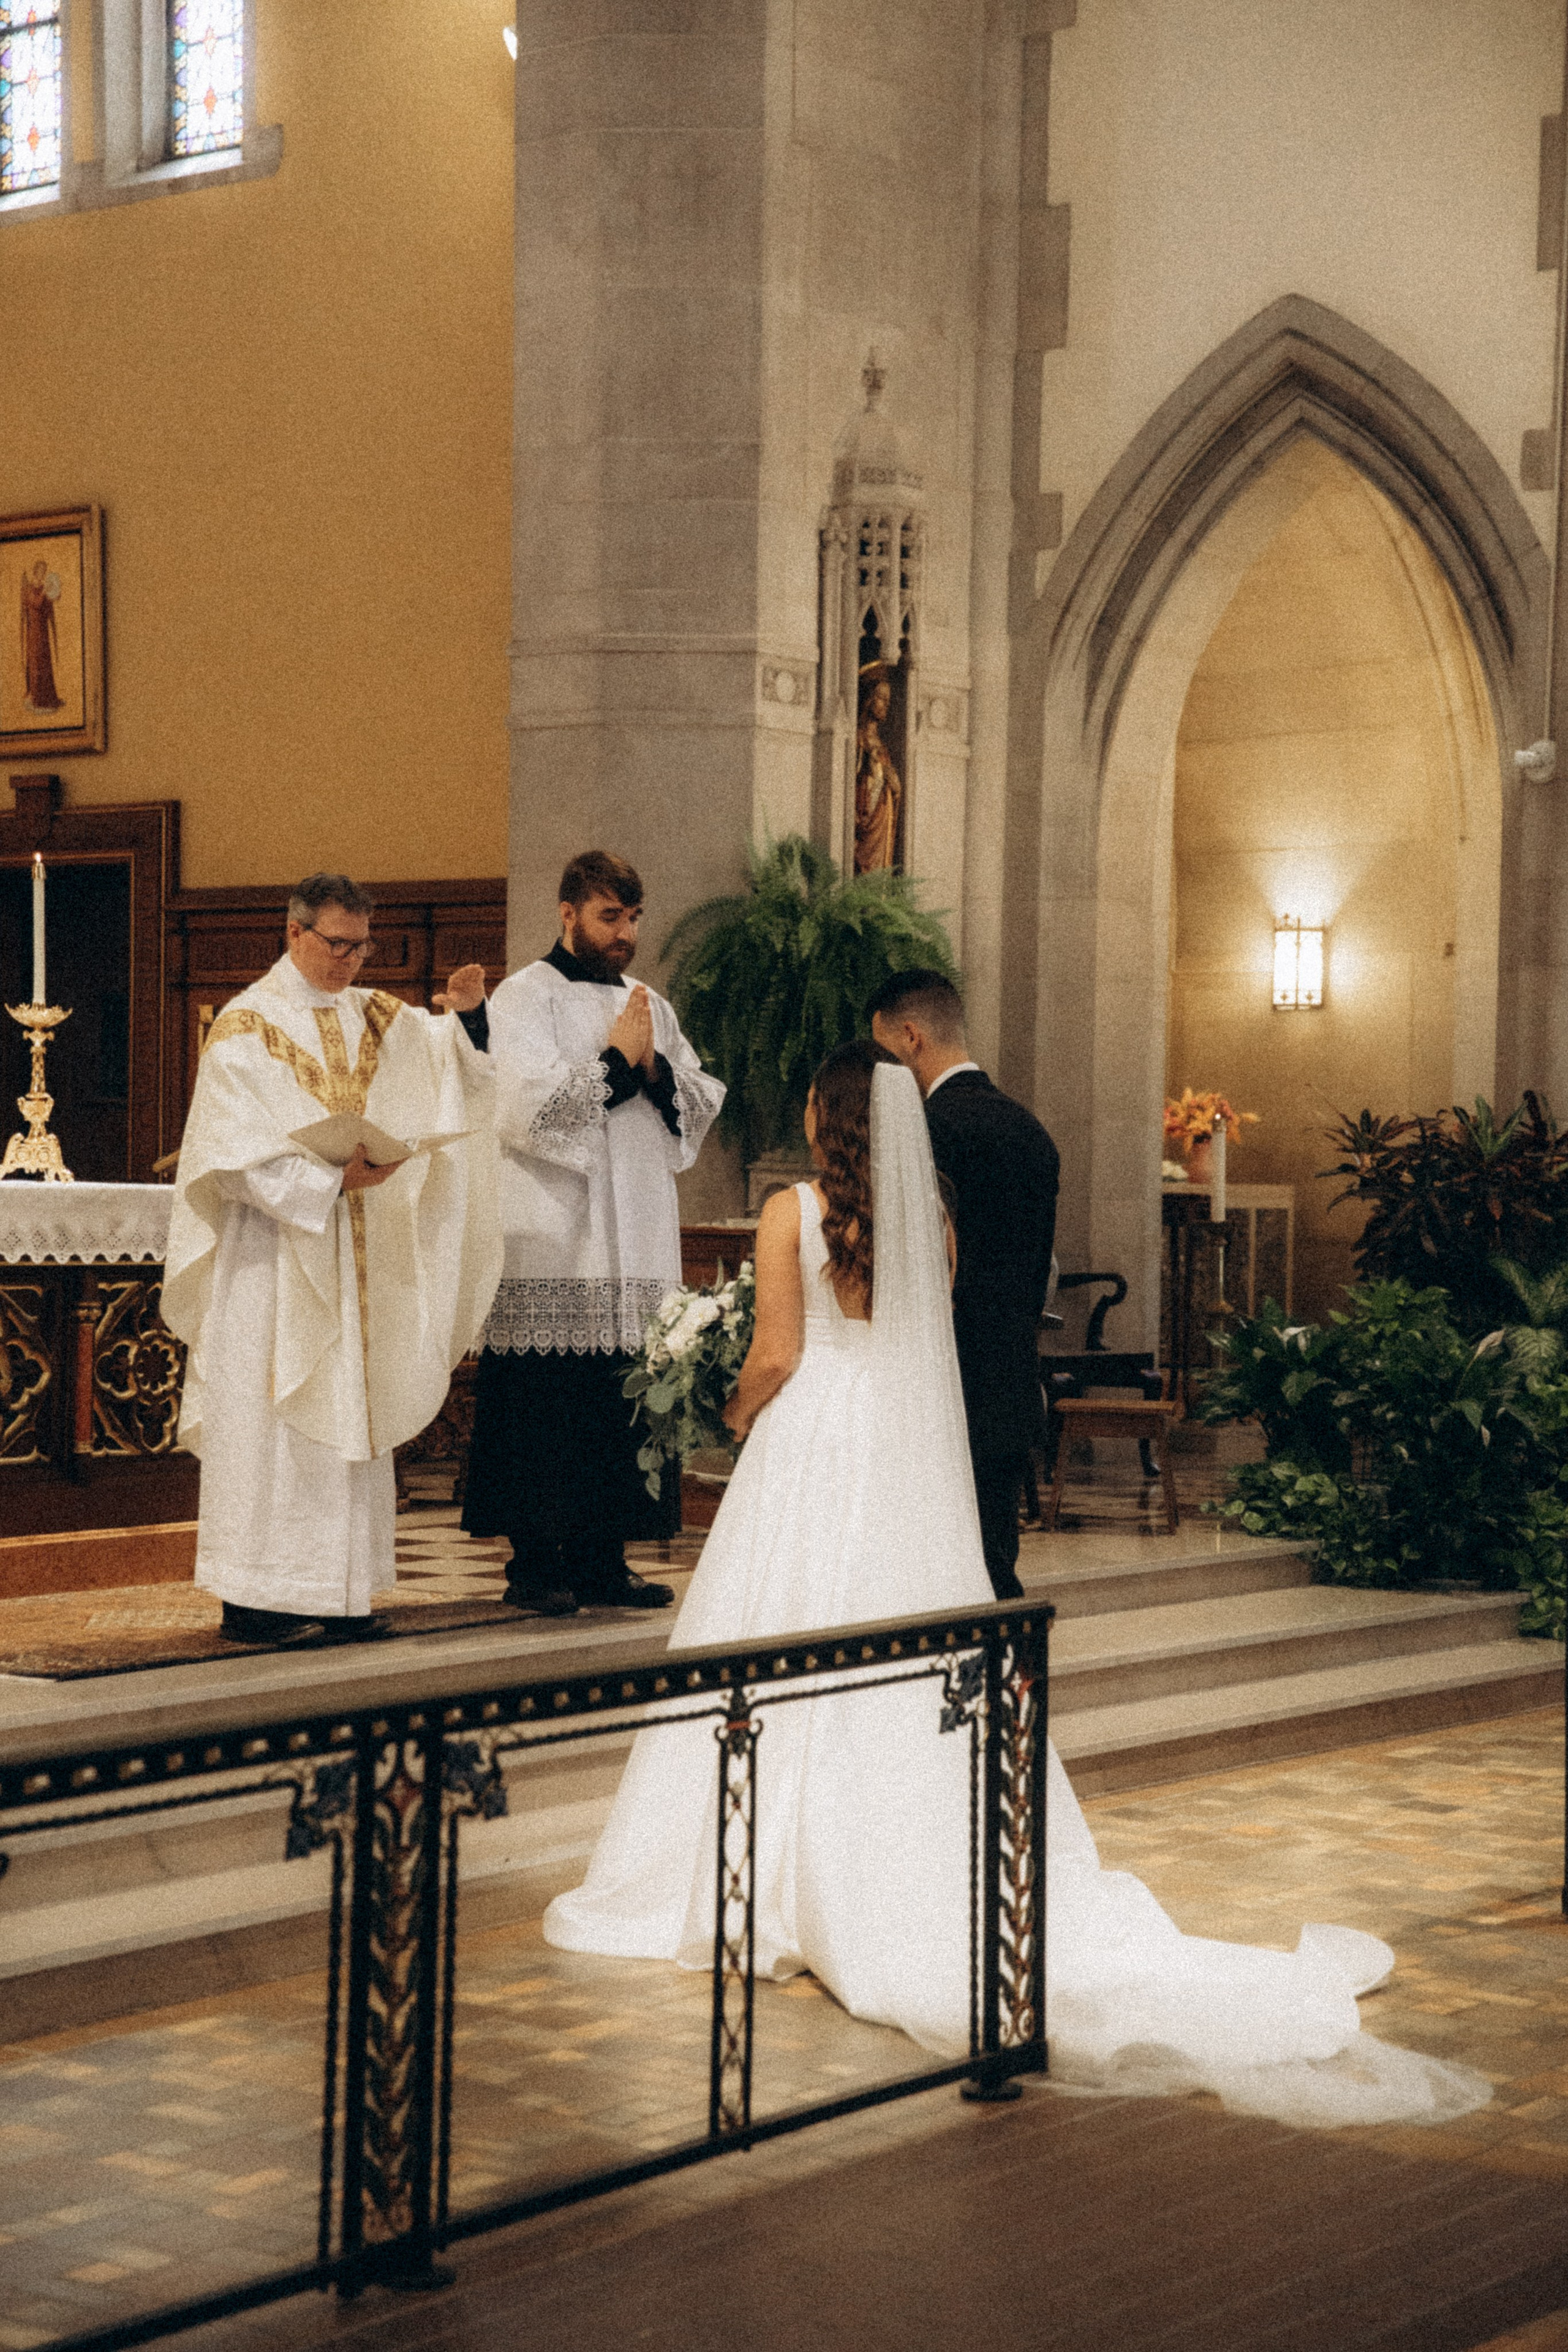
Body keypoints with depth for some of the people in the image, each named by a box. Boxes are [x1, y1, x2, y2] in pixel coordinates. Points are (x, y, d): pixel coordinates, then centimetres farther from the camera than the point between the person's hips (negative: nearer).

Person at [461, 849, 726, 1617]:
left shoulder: (647, 1007, 17)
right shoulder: (524, 999, -2)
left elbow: (704, 1103, 13)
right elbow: (530, 1108, -14)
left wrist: (655, 1068, -5)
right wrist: (615, 1061, -8)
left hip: (635, 1250, 6)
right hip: (551, 1249, -6)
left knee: (621, 1405, 5)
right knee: (543, 1408, -6)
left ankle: (602, 1559, 12)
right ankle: (535, 1562, 2)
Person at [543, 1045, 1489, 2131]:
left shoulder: (794, 1212, -10)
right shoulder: (931, 1217, 5)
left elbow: (777, 1356, -10)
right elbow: (929, 1339, 11)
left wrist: (741, 1412, 10)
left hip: (815, 1449, -4)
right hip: (912, 1455, 5)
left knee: (794, 1671, 3)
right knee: (918, 1673, 8)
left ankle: (778, 1887, 8)